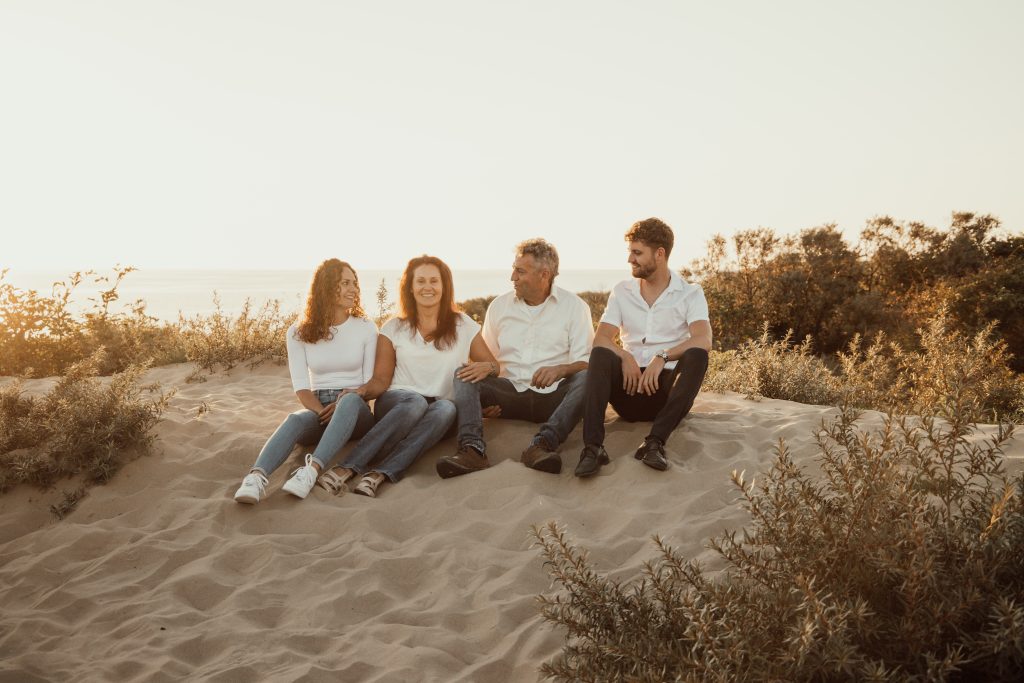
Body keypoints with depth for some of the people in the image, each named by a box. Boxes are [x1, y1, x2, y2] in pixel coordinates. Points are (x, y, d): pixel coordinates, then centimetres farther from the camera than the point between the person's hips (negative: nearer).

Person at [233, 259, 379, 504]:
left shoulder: (366, 328, 4)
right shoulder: (298, 333, 5)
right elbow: (301, 387, -2)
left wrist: (357, 393, -20)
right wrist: (324, 414, -20)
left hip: (356, 411, 0)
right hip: (317, 408, 1)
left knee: (350, 400, -38)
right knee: (296, 419, -36)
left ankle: (312, 470, -56)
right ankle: (256, 478, -60)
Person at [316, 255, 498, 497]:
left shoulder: (463, 325, 9)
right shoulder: (394, 328, 9)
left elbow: (493, 366, 12)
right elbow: (381, 379, 7)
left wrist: (485, 367, -14)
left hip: (439, 415, 1)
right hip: (396, 406, 0)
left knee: (447, 409, -36)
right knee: (415, 402, -37)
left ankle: (381, 473, -47)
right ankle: (349, 467, -46)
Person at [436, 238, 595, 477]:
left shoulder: (574, 306, 5)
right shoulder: (499, 306, 13)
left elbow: (585, 363, -1)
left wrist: (561, 369, -24)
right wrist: (486, 398, -3)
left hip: (553, 397, -2)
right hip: (510, 393, 2)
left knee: (587, 378, -30)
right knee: (464, 375, -20)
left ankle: (542, 444, -46)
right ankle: (472, 448, -42)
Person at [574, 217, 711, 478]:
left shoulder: (690, 294, 4)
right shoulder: (622, 292, 13)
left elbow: (704, 340, -15)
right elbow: (601, 339, 0)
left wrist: (662, 357, -30)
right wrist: (625, 357, -22)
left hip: (667, 387, -1)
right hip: (631, 386, 2)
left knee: (697, 356, -31)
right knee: (600, 355, -27)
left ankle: (655, 442, -39)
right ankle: (592, 447, -40)